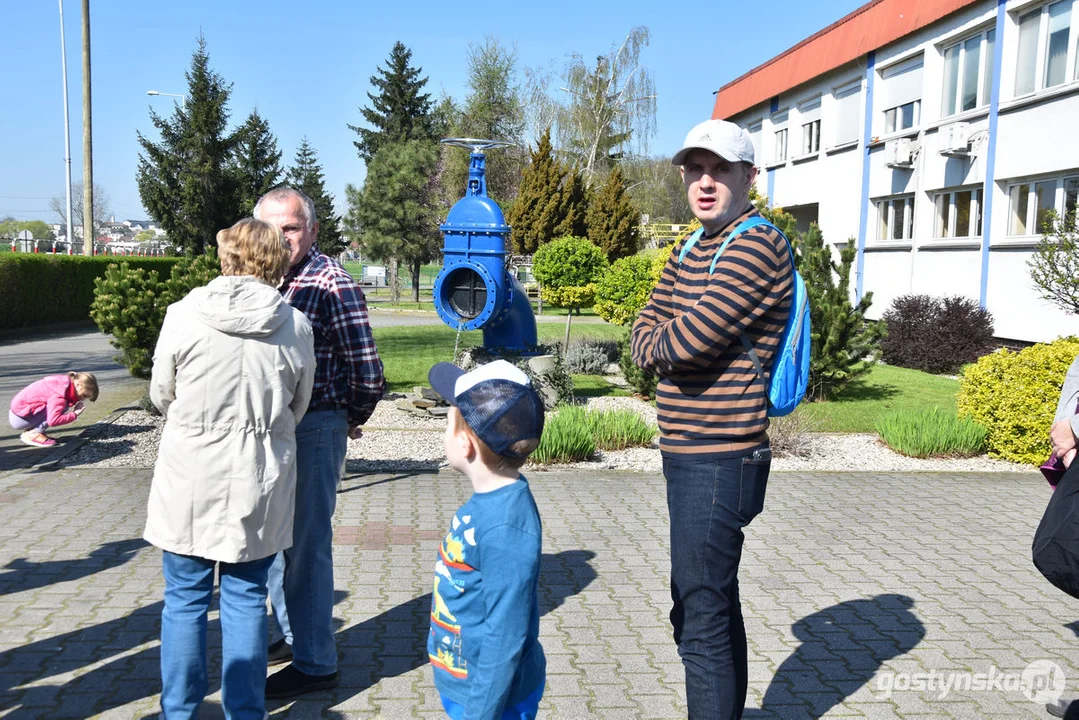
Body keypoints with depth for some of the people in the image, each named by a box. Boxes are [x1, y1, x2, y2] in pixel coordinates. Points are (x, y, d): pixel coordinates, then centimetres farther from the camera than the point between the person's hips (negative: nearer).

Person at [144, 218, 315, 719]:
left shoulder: (184, 315, -10)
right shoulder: (296, 326, -6)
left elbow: (161, 395, 3)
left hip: (190, 481, -1)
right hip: (260, 486, 1)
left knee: (184, 599, 13)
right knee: (246, 601, 12)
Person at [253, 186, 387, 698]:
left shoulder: (332, 285, -15)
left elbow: (367, 372, -14)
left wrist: (351, 421, 0)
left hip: (314, 430, -7)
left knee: (306, 544, 1)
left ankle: (314, 663, 16)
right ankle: (290, 635, 38)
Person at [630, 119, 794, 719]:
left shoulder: (757, 247, -16)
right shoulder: (690, 252, 14)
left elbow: (682, 342, -24)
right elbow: (645, 333, 8)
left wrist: (663, 343, -3)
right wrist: (676, 346, -12)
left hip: (718, 461, -10)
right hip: (691, 456, 10)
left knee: (701, 622, -5)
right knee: (716, 605, 23)